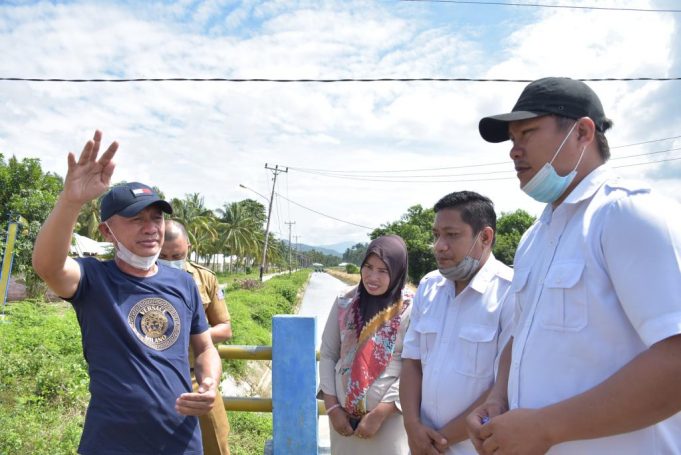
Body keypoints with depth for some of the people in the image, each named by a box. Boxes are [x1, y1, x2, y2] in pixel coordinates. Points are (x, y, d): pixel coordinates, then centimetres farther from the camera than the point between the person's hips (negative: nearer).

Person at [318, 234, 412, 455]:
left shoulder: (410, 310, -11)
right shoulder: (344, 302, -2)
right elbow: (327, 354, 3)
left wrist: (379, 415, -13)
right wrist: (332, 407, -2)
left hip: (388, 417, -3)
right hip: (342, 413, 3)